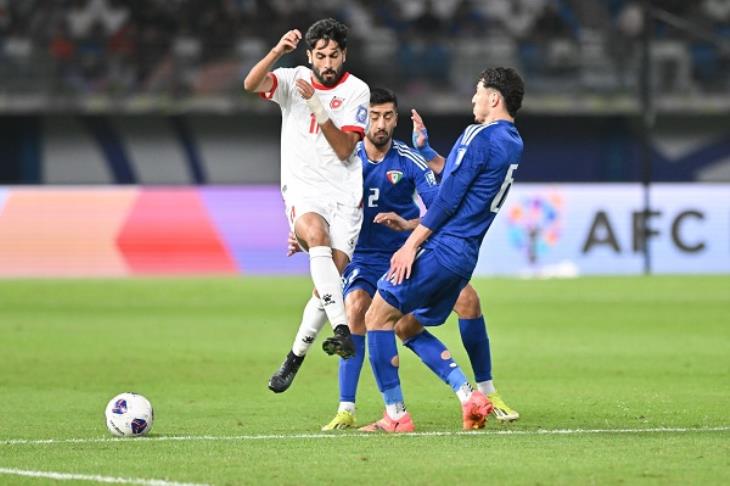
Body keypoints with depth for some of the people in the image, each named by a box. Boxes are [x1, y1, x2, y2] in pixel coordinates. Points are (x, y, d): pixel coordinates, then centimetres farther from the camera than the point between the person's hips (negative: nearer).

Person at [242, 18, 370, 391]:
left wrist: (319, 109, -19)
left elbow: (344, 150, -8)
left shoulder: (357, 91, 2)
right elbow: (251, 84, -15)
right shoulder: (294, 80, 5)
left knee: (332, 273, -14)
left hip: (344, 195, 0)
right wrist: (278, 51, -28)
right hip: (303, 191, 0)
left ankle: (294, 357, 3)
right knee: (316, 233, -34)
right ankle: (342, 331, -43)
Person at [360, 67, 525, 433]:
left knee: (378, 317, -2)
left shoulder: (480, 137, -13)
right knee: (408, 327, 18)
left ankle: (395, 415, -4)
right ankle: (470, 397, 4)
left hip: (441, 248, -9)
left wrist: (411, 245, -13)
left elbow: (447, 200, -16)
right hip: (465, 256, 9)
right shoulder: (512, 144, 14)